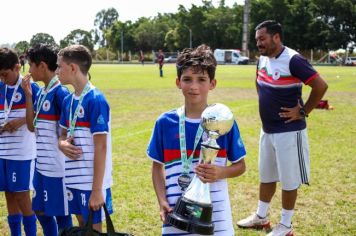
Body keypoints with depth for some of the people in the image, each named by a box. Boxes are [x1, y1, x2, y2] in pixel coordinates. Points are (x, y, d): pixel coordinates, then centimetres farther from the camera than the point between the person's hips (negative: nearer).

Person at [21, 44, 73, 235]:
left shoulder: (60, 93, -15)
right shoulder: (40, 93, 9)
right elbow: (32, 126, 9)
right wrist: (28, 95, 4)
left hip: (57, 166, -8)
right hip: (41, 164, 8)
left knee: (61, 215, 3)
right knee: (41, 211, 16)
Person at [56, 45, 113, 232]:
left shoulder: (95, 100, -17)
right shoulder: (68, 100, 7)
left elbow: (101, 147, -18)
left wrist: (97, 190, -20)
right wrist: (62, 144, -7)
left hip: (92, 180, -7)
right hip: (74, 178, 7)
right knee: (82, 225, 17)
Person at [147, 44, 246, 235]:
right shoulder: (165, 122, 1)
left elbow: (240, 166, 6)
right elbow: (157, 166, 9)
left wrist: (221, 173, -14)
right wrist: (162, 201, -4)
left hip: (215, 214, -1)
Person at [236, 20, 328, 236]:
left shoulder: (293, 60, -20)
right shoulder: (263, 60, 5)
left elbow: (321, 86, -23)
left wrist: (303, 111, -16)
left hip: (289, 131, -8)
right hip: (267, 130, 8)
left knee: (289, 180, 4)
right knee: (266, 176, 19)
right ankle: (261, 217, 34)